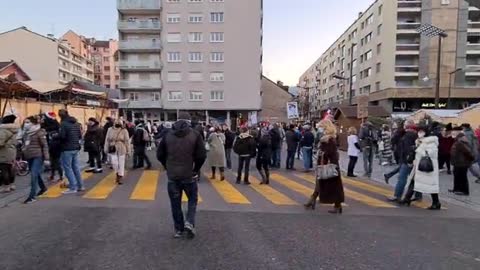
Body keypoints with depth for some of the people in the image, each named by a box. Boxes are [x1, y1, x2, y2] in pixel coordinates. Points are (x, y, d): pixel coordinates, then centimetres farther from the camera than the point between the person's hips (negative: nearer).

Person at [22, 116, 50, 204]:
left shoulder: (39, 132, -10)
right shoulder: (26, 133, 12)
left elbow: (45, 146, -11)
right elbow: (23, 145, 19)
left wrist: (46, 158, -15)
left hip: (38, 157, -8)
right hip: (29, 157, 8)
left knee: (34, 175, -12)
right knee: (36, 174, 18)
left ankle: (32, 196, -8)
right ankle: (43, 187, 39)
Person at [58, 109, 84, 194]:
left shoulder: (63, 123, -11)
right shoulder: (76, 123, 12)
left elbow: (62, 136, -19)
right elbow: (80, 136, 11)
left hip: (67, 149, -7)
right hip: (76, 148, 7)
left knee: (68, 168, -1)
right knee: (76, 167, 14)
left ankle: (73, 188, 0)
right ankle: (80, 186, 19)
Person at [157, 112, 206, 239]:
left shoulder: (168, 135, 3)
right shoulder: (195, 134, -6)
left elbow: (159, 154, 5)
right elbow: (202, 155, -12)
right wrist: (196, 169, 3)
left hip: (172, 176, 2)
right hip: (189, 175, -2)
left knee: (175, 203, 14)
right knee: (192, 200, 18)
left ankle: (179, 229, 21)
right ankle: (189, 223, 2)